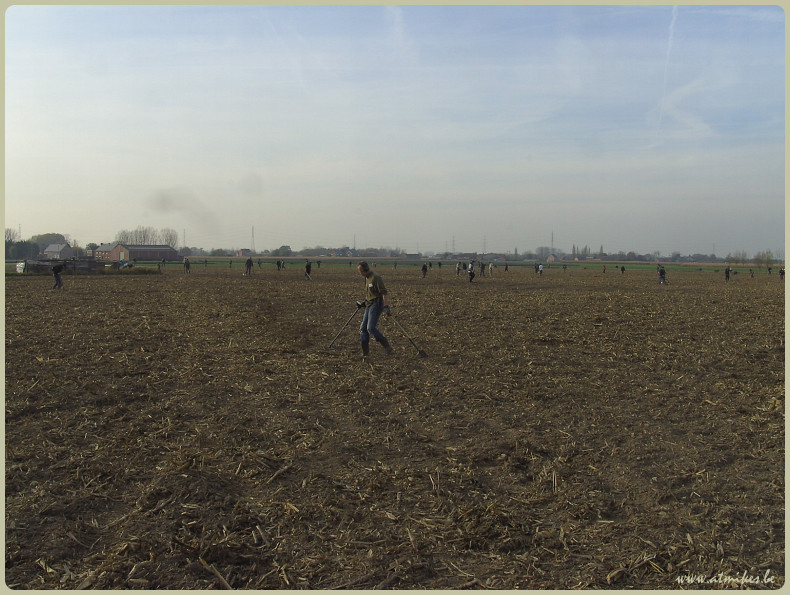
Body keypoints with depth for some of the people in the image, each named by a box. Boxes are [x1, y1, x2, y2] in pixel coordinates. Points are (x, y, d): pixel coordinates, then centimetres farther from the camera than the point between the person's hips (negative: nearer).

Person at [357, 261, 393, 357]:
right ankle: (365, 352, 10)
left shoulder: (375, 278, -16)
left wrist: (386, 307, -25)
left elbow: (384, 293, -20)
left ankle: (387, 346, -6)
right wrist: (365, 302, 32)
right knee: (363, 328, 5)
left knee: (371, 328, -17)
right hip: (369, 305, 9)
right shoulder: (366, 278, 13)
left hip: (376, 305, -9)